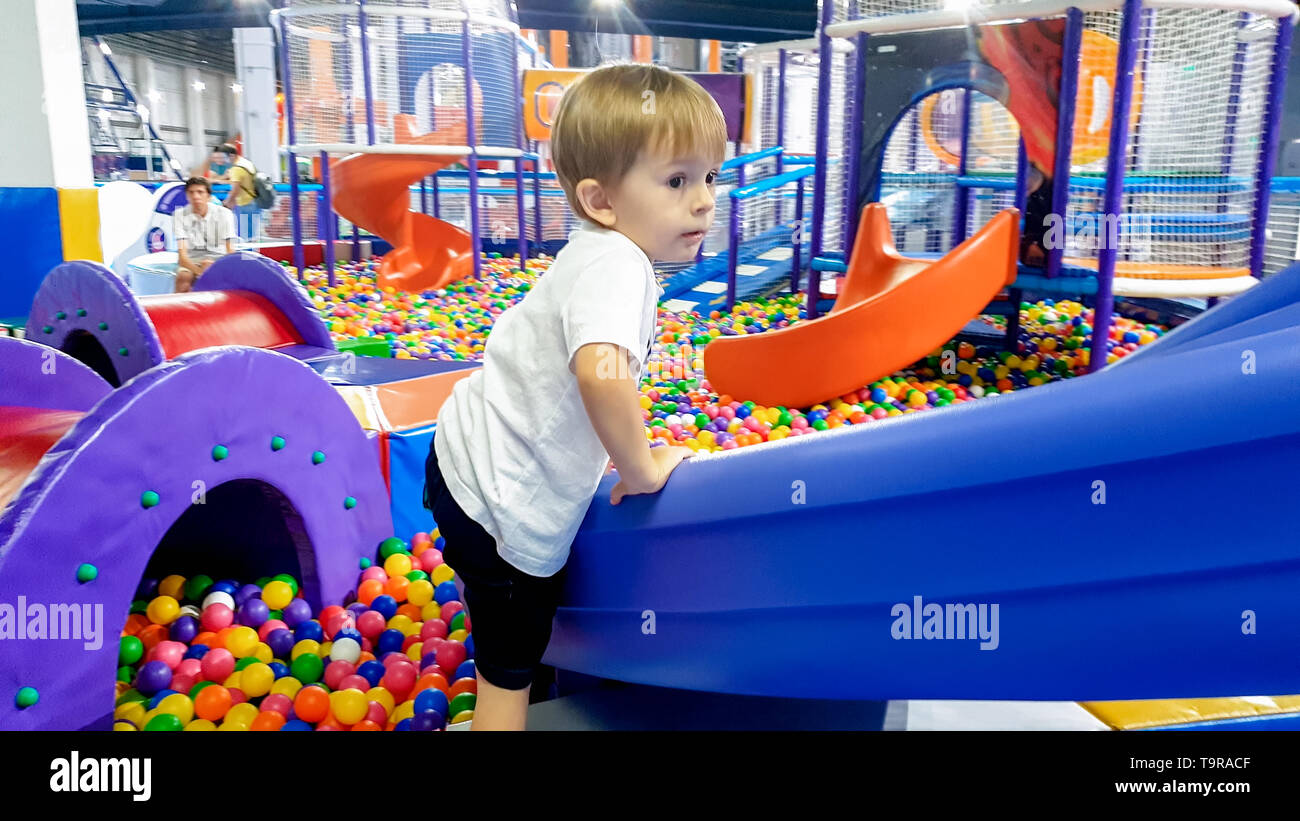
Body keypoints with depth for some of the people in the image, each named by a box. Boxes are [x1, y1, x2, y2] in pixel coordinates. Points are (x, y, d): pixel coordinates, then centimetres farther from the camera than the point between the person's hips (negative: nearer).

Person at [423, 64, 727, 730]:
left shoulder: (595, 253, 4)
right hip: (502, 504, -9)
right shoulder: (615, 263, -27)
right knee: (508, 675, 11)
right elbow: (601, 374, -46)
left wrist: (625, 452, 17)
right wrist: (642, 467, -29)